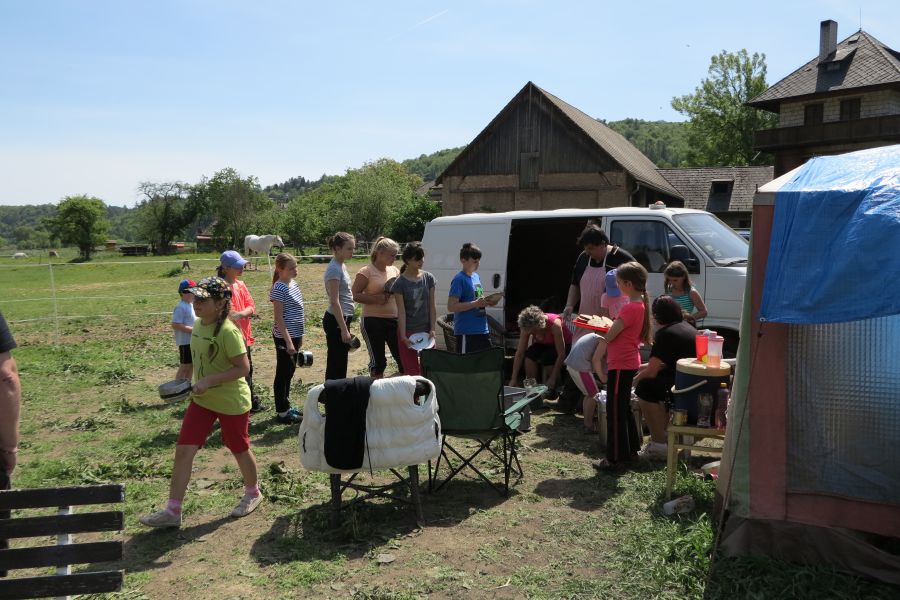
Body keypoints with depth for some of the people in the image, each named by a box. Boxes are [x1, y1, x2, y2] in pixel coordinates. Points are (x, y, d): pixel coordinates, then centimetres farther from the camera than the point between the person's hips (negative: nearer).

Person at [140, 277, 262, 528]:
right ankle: (172, 511, 8)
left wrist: (209, 381, -28)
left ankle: (252, 493, 37)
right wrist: (198, 384, 11)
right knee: (183, 450, 0)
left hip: (232, 402, -7)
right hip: (202, 400, 7)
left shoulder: (228, 332, -23)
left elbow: (243, 368, -24)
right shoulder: (198, 324, 2)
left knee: (239, 450, 12)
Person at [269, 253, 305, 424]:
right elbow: (279, 318, -18)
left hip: (294, 335, 9)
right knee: (283, 373, 1)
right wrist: (288, 341, -21)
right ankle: (282, 412, 10)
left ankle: (286, 406, 28)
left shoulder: (293, 284, 9)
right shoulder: (279, 288, -16)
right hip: (284, 337, -9)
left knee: (289, 371, 16)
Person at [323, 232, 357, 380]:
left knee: (340, 364, 14)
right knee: (336, 364, -3)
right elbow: (335, 301, -20)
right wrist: (344, 329, -21)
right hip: (336, 321, -9)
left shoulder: (341, 266, 12)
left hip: (343, 319, 9)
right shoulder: (334, 269, -16)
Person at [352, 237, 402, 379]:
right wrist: (377, 299, -19)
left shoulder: (395, 270, 11)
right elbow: (354, 295, -11)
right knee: (378, 361, 3)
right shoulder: (366, 272, -7)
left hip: (394, 320, 5)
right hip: (373, 321, -5)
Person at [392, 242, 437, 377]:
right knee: (411, 370, 0)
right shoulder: (400, 283, -8)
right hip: (408, 331, -3)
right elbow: (401, 311, -10)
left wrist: (432, 329, -2)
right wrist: (403, 336, -14)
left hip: (426, 330, 3)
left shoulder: (429, 278, 2)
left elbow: (432, 306, 3)